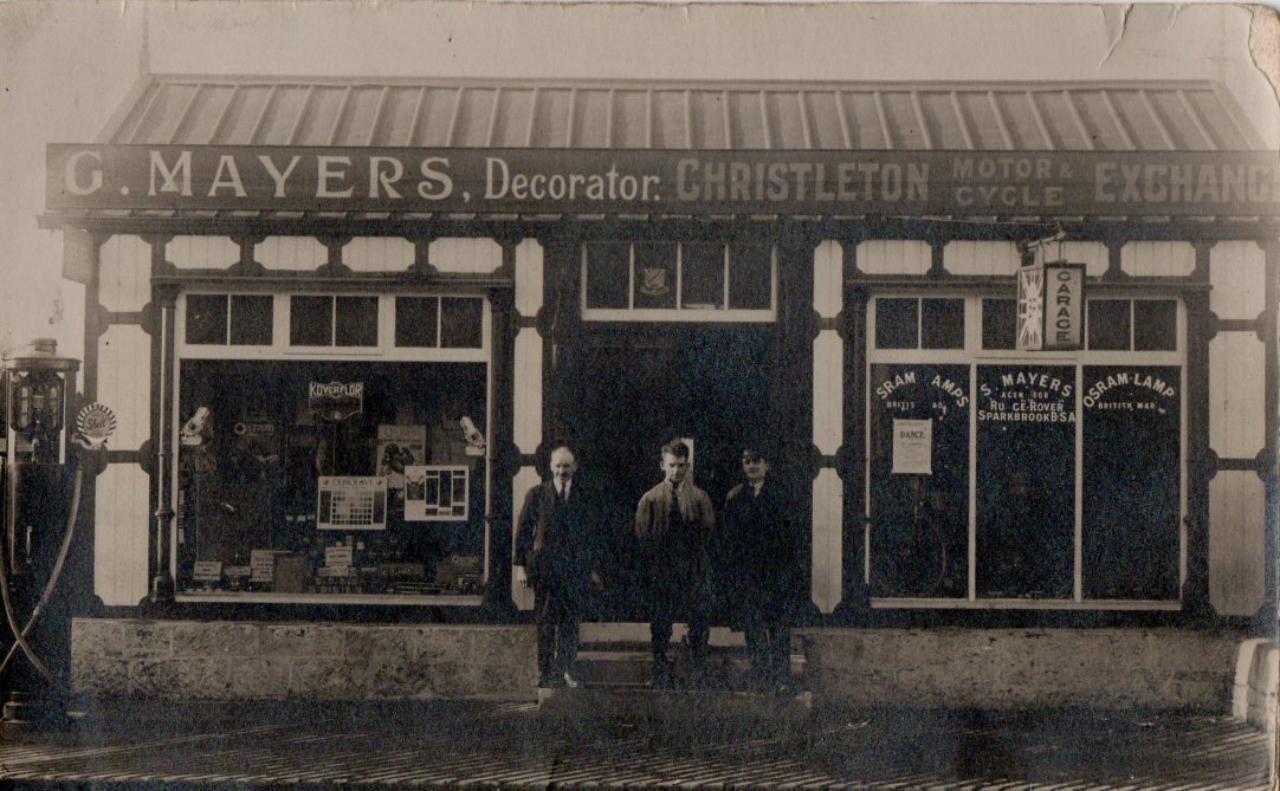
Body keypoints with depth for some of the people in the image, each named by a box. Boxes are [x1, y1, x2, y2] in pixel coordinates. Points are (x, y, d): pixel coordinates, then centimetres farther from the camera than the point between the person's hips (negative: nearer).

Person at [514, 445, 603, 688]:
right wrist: (523, 565, -2)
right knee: (545, 623, -1)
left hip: (576, 571, 2)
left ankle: (565, 672, 13)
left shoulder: (585, 498, 8)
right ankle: (545, 673, 4)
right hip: (544, 568, -2)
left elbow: (594, 536, 11)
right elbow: (523, 531, 4)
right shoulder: (537, 495, 4)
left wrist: (593, 569, 6)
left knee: (570, 623, 5)